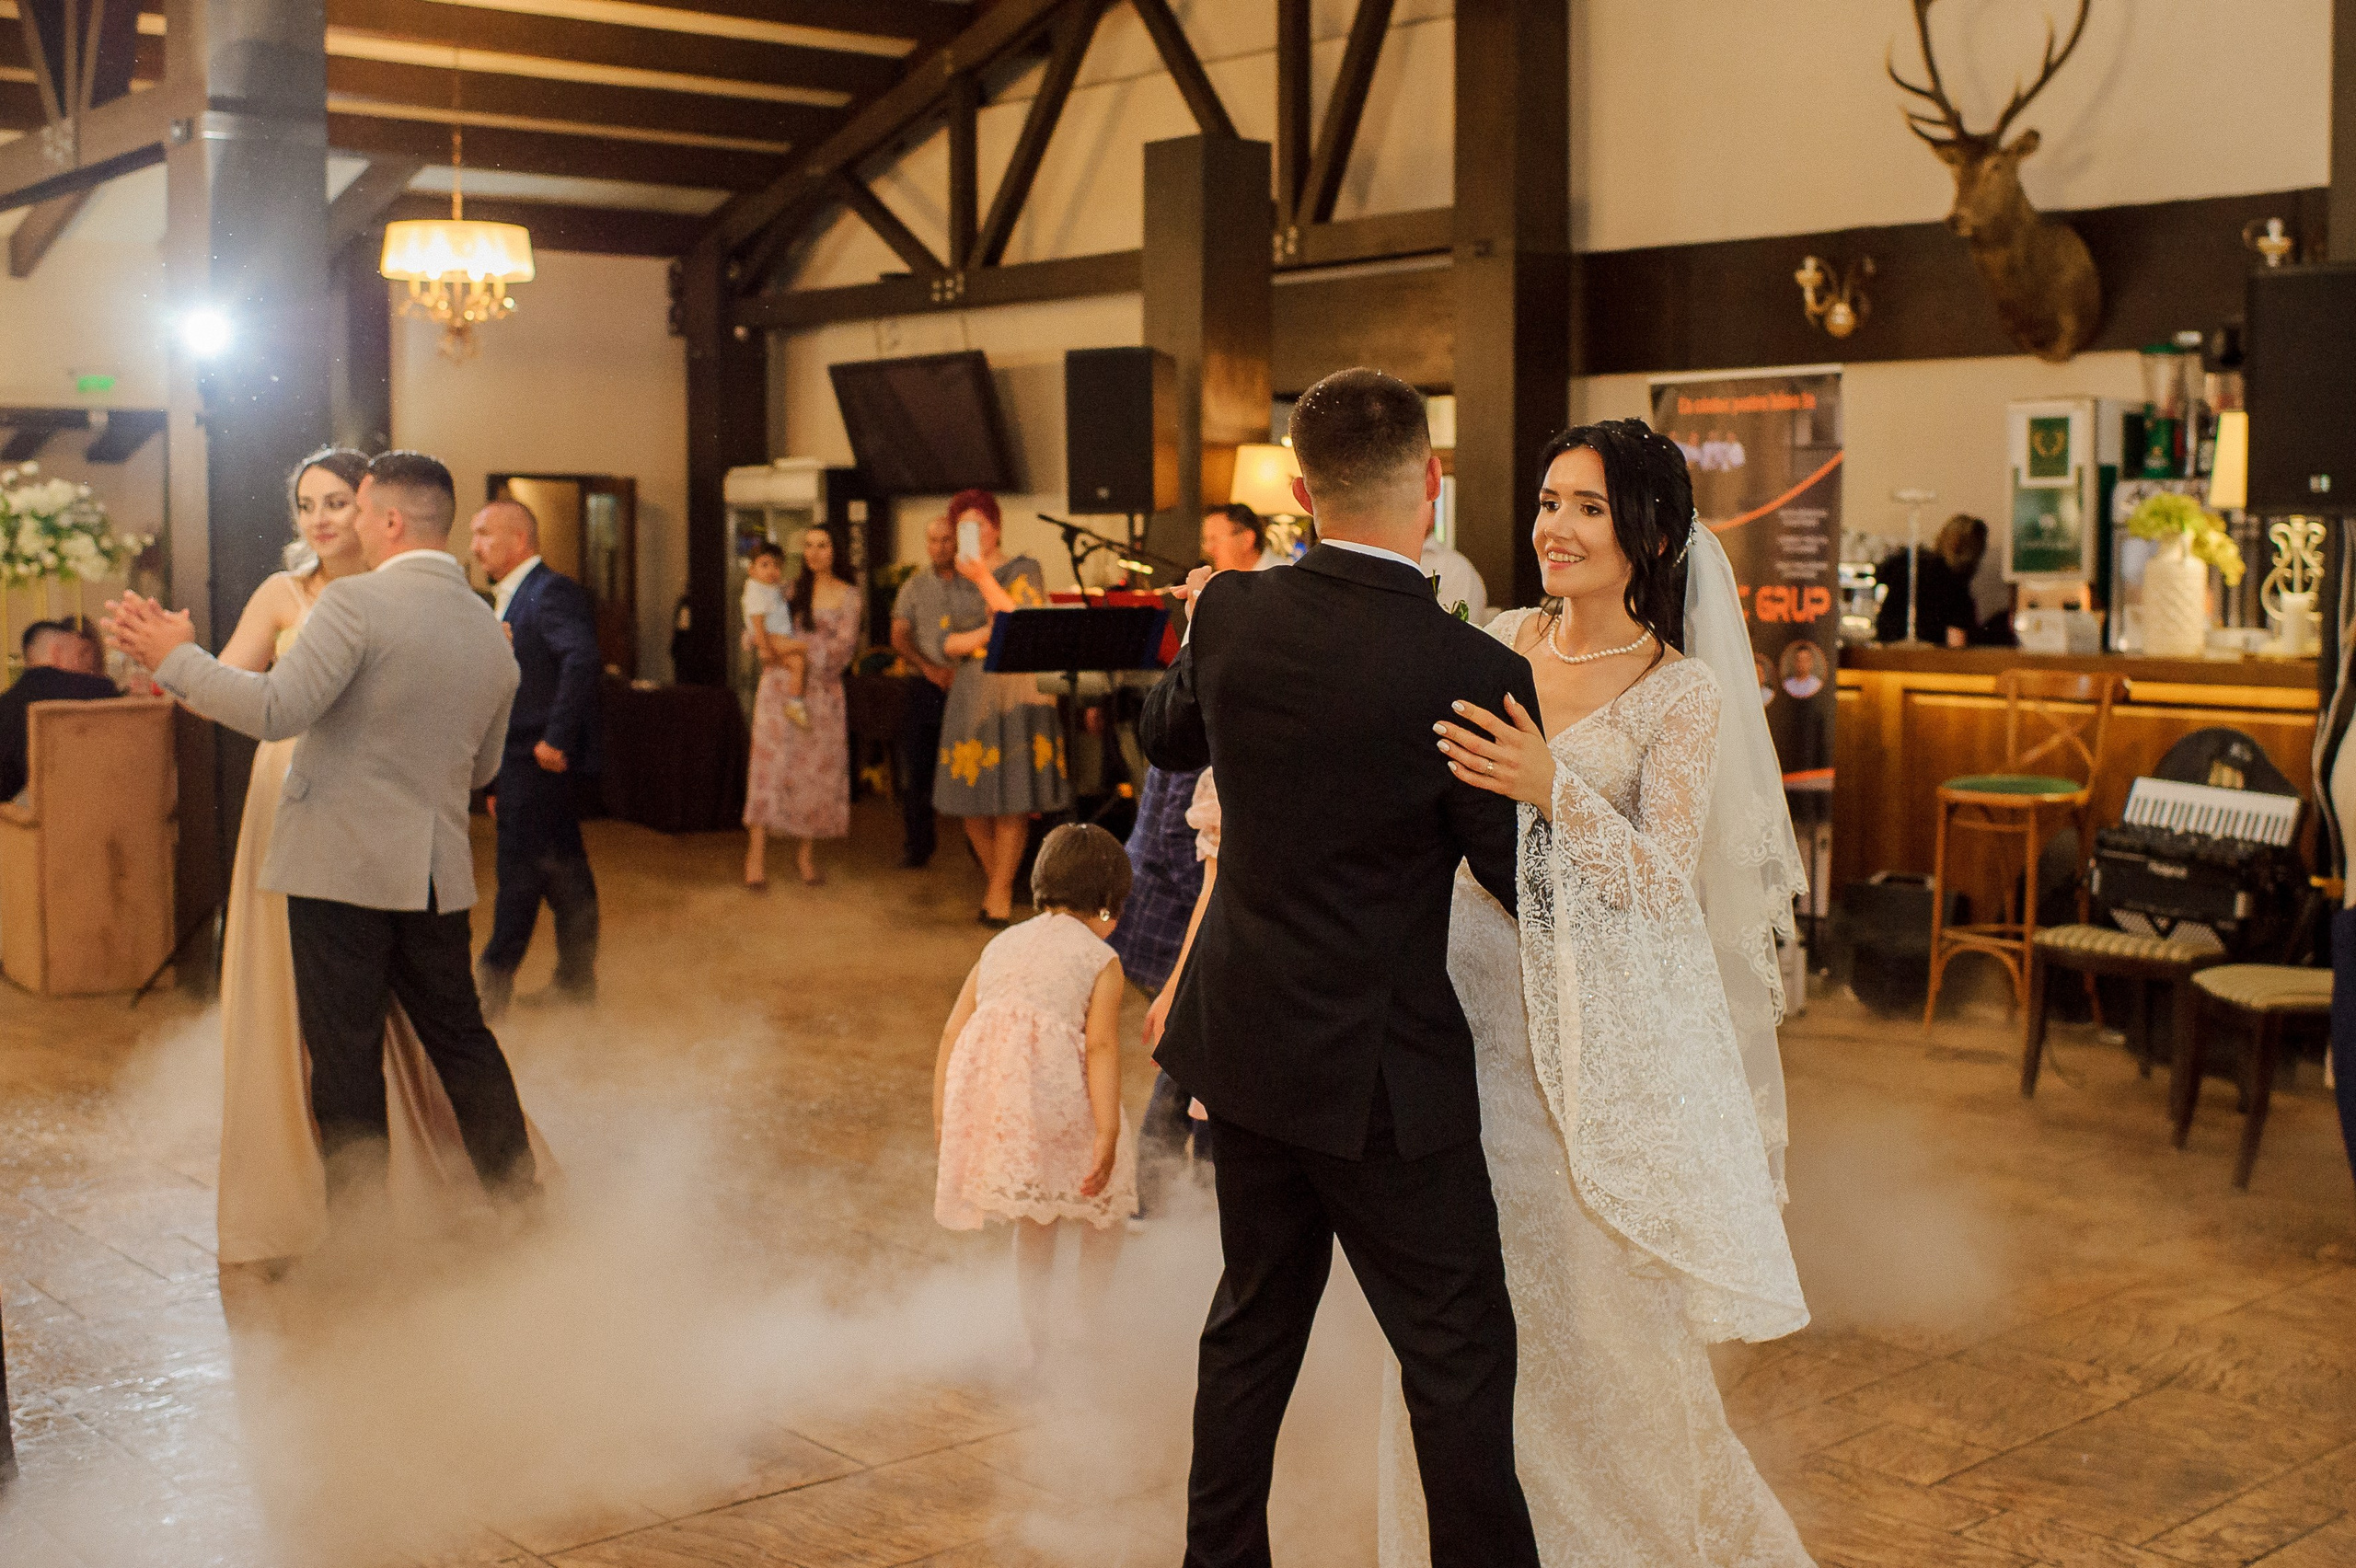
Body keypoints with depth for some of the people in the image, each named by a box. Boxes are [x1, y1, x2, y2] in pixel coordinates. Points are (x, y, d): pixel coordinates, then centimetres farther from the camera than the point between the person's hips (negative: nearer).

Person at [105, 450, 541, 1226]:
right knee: (459, 1037, 16)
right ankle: (518, 1190, 22)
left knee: (346, 1053, 4)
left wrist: (174, 655, -9)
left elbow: (276, 709, -20)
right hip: (437, 870, 6)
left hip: (343, 863, -6)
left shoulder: (356, 601, -13)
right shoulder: (492, 632, 9)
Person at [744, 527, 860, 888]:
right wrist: (766, 645, -8)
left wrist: (798, 646, -16)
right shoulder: (790, 587, 10)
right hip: (780, 686, 1)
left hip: (821, 689, -1)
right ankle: (757, 852, -7)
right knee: (770, 763, -7)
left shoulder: (847, 595, 4)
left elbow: (844, 645, -7)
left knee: (817, 770, 1)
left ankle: (806, 854, 14)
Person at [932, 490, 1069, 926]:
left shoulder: (1024, 570, 2)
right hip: (970, 694, 4)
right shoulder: (957, 584, 15)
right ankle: (994, 881, 17)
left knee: (1011, 800, -5)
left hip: (1016, 692, -4)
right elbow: (946, 642, 6)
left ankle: (1001, 890, 5)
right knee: (972, 799, 1)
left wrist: (984, 578, -20)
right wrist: (985, 635, -11)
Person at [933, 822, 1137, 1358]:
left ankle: (1037, 1340, 28)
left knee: (1033, 1221, 25)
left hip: (986, 1100, 5)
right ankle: (1093, 1327, 21)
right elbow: (1101, 1047, -6)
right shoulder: (1100, 958, 8)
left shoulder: (1000, 945, 22)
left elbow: (951, 1035, 17)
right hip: (1055, 1099, -5)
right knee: (1106, 1201, 21)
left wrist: (940, 1115, 20)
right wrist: (1107, 1132, -11)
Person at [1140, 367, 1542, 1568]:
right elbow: (1531, 883, -10)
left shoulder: (1233, 614, -6)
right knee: (1459, 1353, 7)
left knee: (1255, 1316, 22)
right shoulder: (1473, 675, -21)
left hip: (1242, 1040, 6)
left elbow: (1163, 737, 15)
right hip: (1380, 1068, -6)